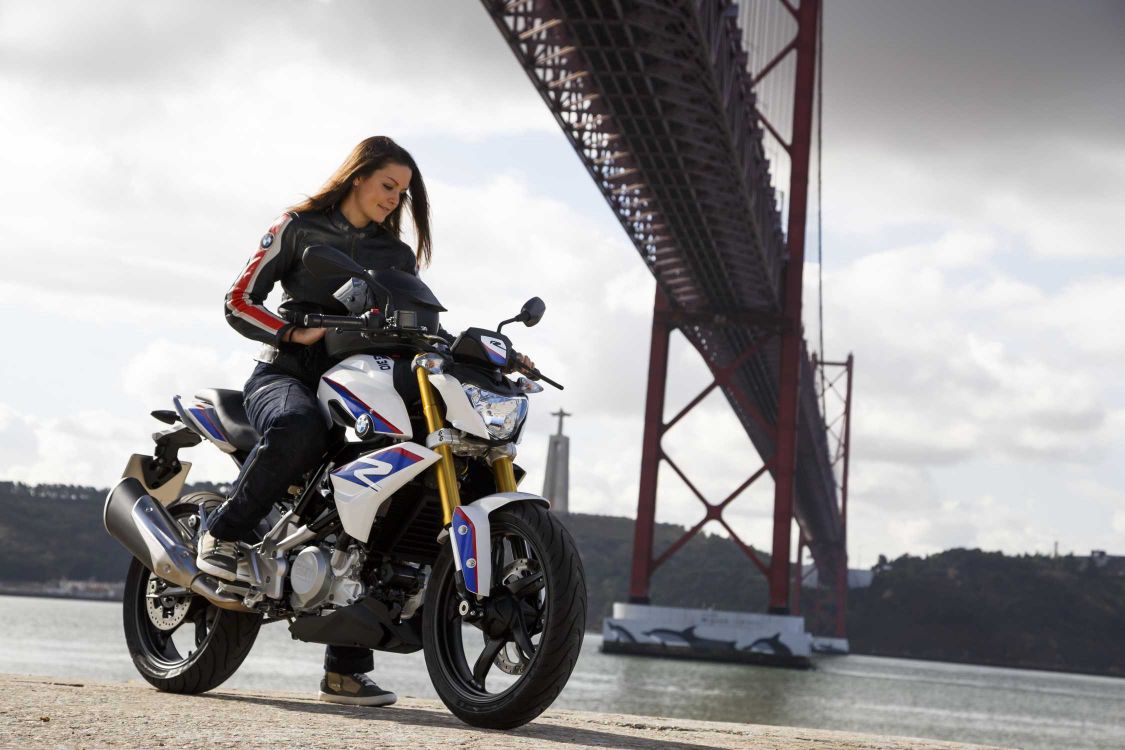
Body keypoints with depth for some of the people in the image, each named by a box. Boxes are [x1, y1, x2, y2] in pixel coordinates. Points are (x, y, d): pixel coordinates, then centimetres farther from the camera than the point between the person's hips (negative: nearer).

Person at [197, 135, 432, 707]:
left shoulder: (398, 257, 20)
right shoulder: (298, 228, 6)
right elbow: (238, 301, 0)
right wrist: (293, 332, -17)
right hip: (285, 375, -4)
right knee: (299, 428, -42)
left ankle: (345, 670, -9)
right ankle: (225, 533, -20)